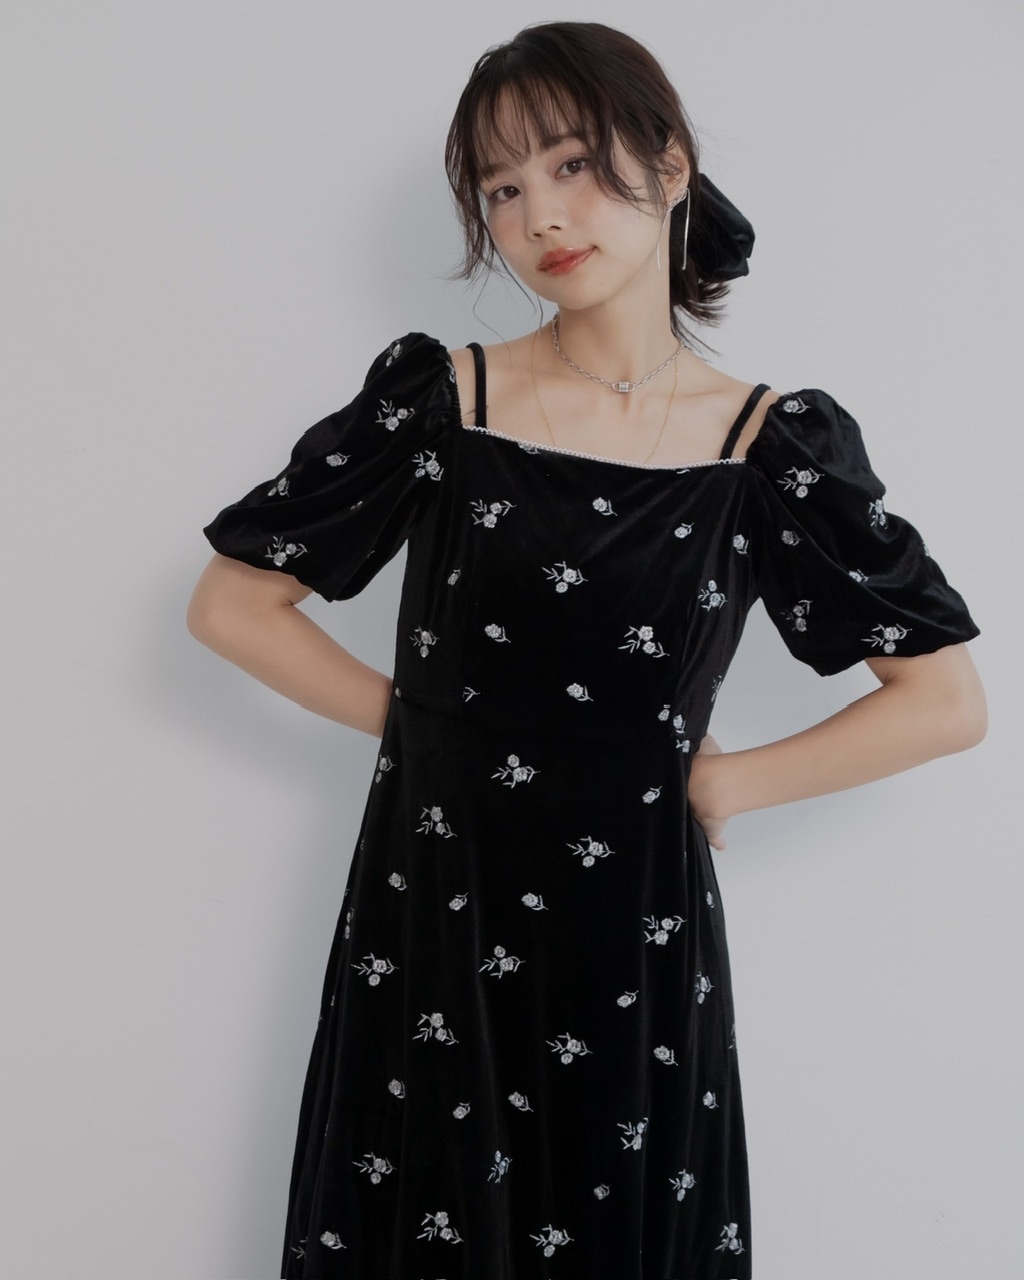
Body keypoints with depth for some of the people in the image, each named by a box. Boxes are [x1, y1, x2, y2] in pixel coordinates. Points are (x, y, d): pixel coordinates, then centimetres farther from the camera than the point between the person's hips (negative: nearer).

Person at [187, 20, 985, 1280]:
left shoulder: (777, 443, -4)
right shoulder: (438, 397, -3)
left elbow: (947, 701, -2)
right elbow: (230, 601, 3)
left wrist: (713, 781, -3)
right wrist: (411, 717, 1)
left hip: (637, 955, 0)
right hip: (430, 932, 1)